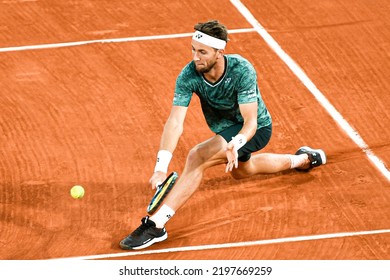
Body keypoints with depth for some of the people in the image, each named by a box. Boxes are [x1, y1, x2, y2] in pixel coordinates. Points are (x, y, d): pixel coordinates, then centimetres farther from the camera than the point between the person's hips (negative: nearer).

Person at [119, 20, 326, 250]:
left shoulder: (242, 71, -36)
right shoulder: (189, 75, -26)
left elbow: (250, 122, -36)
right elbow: (175, 122, -32)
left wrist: (234, 145, -59)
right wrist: (161, 167, -44)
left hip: (256, 129, -7)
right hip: (226, 129, 7)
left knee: (197, 157, -30)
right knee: (241, 170, 36)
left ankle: (156, 224, -32)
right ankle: (302, 159, 57)